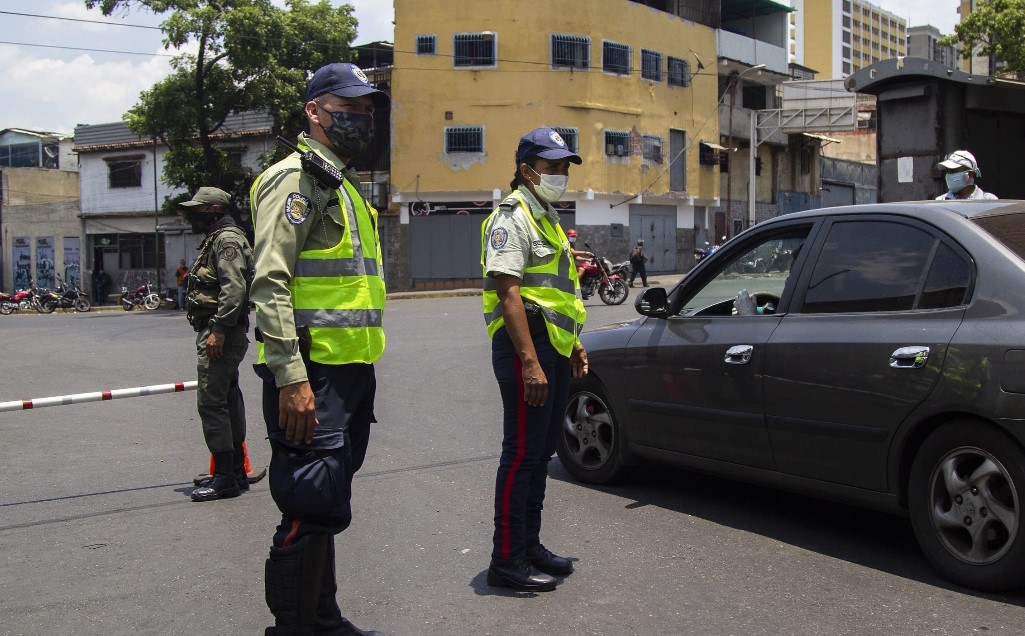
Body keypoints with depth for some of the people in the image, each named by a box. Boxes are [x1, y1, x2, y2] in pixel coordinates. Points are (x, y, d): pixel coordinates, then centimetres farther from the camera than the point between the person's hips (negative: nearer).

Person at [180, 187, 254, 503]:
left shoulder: (227, 239, -12)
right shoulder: (216, 239, 22)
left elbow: (234, 288, -23)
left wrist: (218, 330, -25)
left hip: (219, 334, -11)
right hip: (218, 332, 11)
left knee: (211, 402, -11)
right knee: (228, 401, 13)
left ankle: (225, 476, -8)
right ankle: (236, 472, 19)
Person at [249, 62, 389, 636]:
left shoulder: (345, 186, 22)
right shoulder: (296, 178, -9)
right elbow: (270, 283, -19)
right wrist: (290, 377, -26)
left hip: (352, 372, 10)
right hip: (312, 377, -10)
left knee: (324, 511, 18)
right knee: (312, 512, -8)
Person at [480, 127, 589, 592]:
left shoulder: (548, 218, 20)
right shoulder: (511, 218, -11)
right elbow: (509, 293, -20)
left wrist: (573, 343, 23)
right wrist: (530, 361, -26)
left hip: (554, 348, 10)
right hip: (525, 346, -10)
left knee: (541, 451, 14)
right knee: (521, 453, -6)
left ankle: (529, 544, 24)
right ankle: (507, 561, 2)